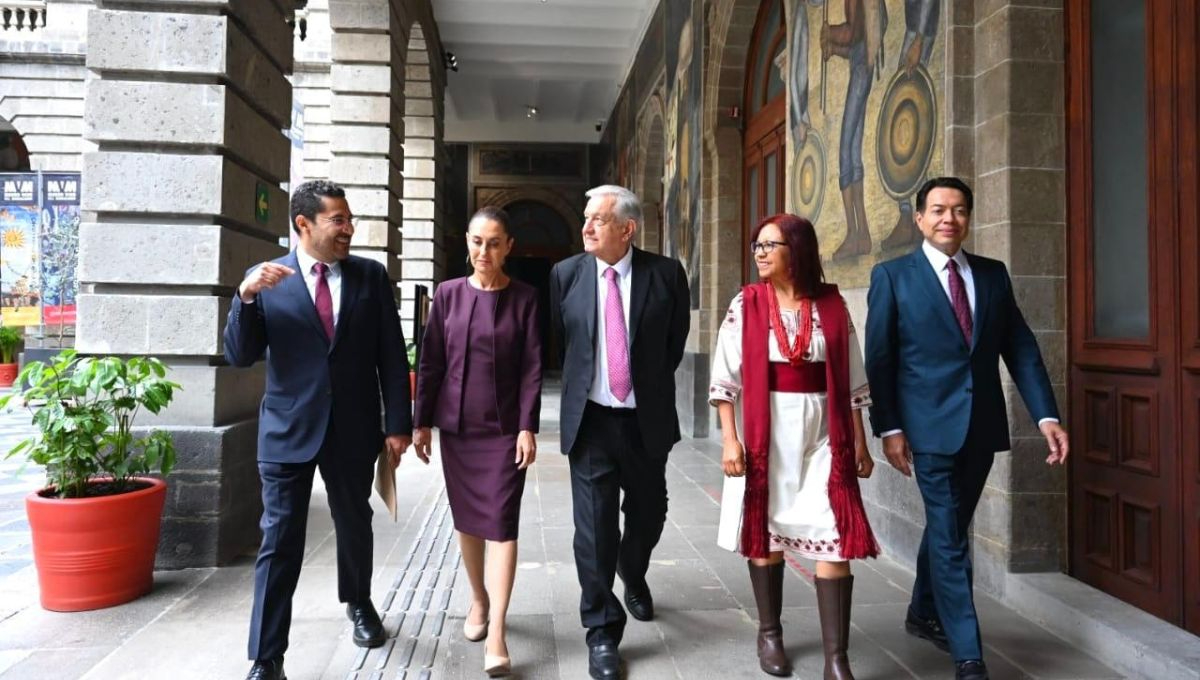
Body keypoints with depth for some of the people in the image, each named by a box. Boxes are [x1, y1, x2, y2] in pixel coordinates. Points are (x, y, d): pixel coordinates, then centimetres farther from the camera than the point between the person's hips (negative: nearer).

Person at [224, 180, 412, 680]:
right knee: (278, 543, 1)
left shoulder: (371, 276, 0)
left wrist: (397, 423, -4)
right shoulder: (266, 278, -2)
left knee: (355, 526, 19)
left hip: (353, 429, 2)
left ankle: (358, 603, 46)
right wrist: (246, 296, -21)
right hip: (288, 429, -1)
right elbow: (239, 356, -6)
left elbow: (392, 356, 0)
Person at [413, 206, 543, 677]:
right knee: (466, 518, 14)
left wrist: (527, 427, -11)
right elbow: (430, 361, 5)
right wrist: (421, 421, 3)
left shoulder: (524, 298, -3)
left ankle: (496, 634, -3)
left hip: (504, 426, -3)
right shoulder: (448, 294, 3)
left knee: (501, 522, -5)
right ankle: (478, 600, 34)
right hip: (456, 424, 3)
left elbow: (532, 367, -5)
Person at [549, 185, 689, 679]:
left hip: (646, 419, 1)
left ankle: (633, 575, 50)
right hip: (590, 417, 0)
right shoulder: (566, 274, -2)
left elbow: (677, 338, 9)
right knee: (594, 524, 0)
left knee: (648, 512, 17)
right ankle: (602, 630, 16)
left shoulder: (665, 273, -5)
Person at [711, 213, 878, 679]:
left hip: (822, 433, 1)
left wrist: (859, 443, 6)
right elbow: (726, 377, -2)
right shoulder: (746, 304, 0)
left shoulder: (832, 305, 3)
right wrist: (730, 439, -10)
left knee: (834, 536, -5)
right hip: (764, 432, 0)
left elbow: (851, 381, 7)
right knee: (765, 532, 9)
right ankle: (769, 633, 29)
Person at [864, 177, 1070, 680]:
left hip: (982, 424, 5)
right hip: (931, 424, -5)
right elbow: (879, 359, -5)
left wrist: (1046, 415, -4)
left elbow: (1021, 348, 6)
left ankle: (924, 615, 37)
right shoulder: (892, 275, -3)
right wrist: (889, 428, -11)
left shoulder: (993, 274, 9)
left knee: (950, 526, 17)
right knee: (949, 538, -2)